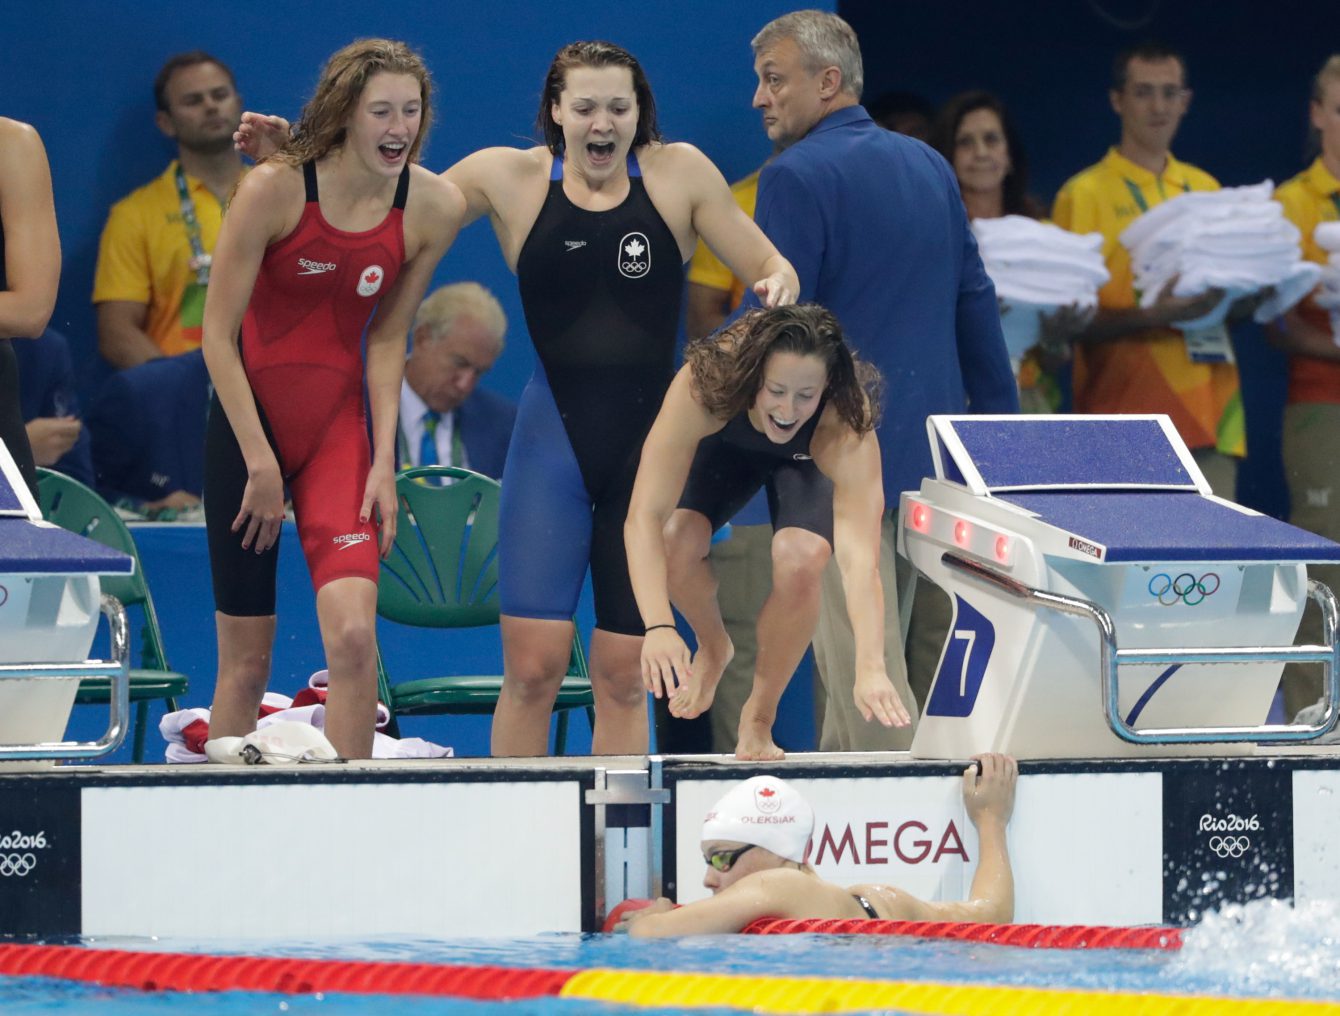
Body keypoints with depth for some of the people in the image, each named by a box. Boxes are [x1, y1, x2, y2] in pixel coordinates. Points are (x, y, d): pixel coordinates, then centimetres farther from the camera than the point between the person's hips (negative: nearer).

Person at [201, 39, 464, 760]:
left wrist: (383, 462, -1)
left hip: (340, 420, 2)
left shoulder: (435, 207, -6)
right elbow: (218, 333, -10)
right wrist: (260, 462, -11)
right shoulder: (275, 188, -16)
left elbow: (388, 338, 5)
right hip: (248, 418, -2)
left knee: (353, 631, -18)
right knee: (246, 655, 2)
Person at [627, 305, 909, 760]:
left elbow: (859, 557, -49)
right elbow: (644, 516, -45)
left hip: (807, 463, -1)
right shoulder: (702, 388, -43)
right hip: (723, 448, 1)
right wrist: (658, 628, -58)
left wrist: (870, 668, -63)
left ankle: (758, 719, -2)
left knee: (800, 558, -29)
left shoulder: (847, 428, -42)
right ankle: (712, 649, 9)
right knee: (676, 540, -27)